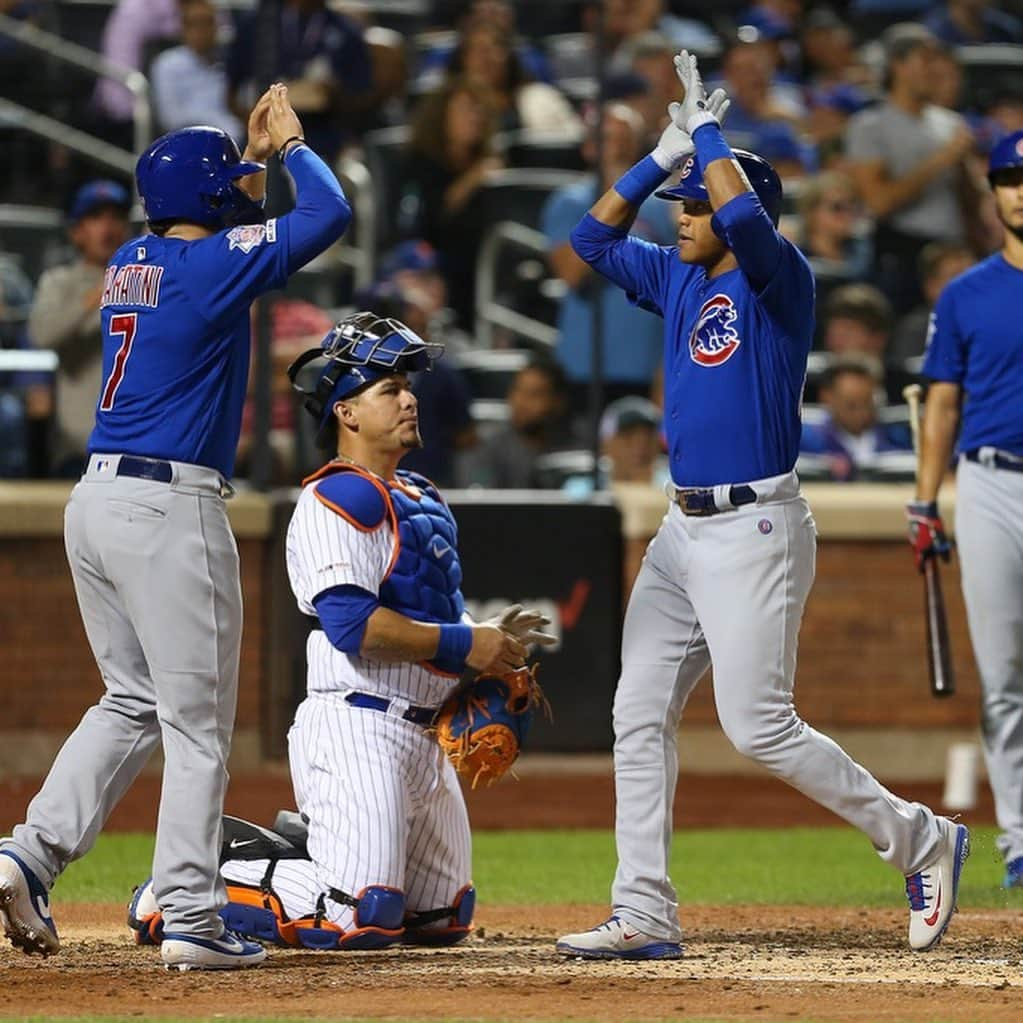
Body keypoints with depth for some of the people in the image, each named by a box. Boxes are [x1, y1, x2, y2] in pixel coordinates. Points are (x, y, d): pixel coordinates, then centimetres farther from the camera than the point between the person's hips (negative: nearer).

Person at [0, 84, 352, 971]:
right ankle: (192, 922, -1)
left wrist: (257, 153, 31)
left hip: (95, 500, 8)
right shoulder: (214, 264, -10)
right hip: (171, 508, -8)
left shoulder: (131, 262, 13)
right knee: (198, 722, -1)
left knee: (134, 702, 18)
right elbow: (330, 214, -9)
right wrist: (291, 143, 7)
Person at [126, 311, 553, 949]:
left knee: (446, 917, 18)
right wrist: (464, 644, -19)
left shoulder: (423, 497, 19)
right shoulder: (338, 498, -12)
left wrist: (495, 644, 7)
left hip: (422, 738, 10)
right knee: (360, 919, -20)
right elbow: (351, 623, -24)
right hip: (356, 728, -10)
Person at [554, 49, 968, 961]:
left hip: (752, 528, -9)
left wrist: (707, 130, -14)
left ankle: (921, 840, 4)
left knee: (759, 727, -11)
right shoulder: (678, 278, 14)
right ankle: (644, 914, 5)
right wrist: (664, 154, 12)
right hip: (683, 530, 9)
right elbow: (595, 236, 21)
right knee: (641, 716, 4)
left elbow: (743, 213, -28)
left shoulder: (779, 277, -9)